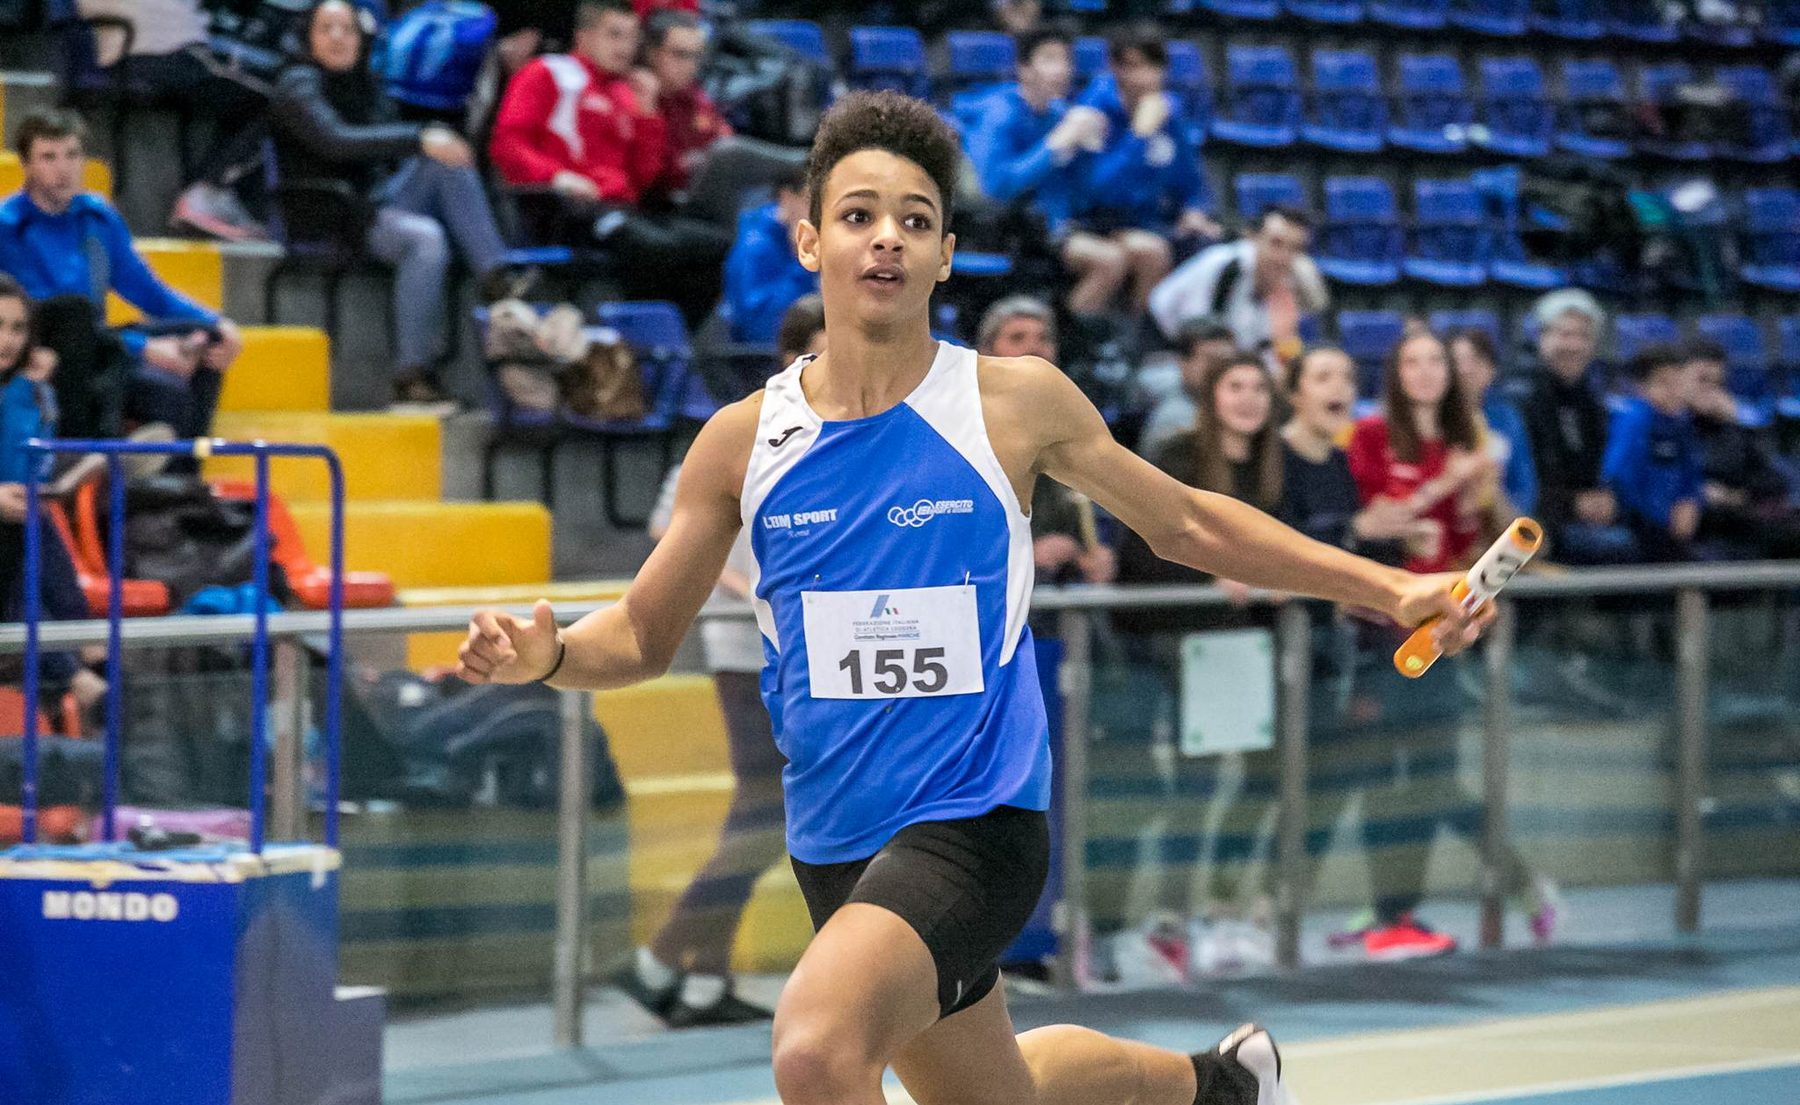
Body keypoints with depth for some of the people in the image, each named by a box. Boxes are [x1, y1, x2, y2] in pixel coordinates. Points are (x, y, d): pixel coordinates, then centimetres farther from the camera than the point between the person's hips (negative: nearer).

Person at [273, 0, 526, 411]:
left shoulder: (366, 84, 16)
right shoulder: (298, 85, -8)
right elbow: (336, 142, -26)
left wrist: (439, 137, -4)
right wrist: (420, 140, -33)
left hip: (380, 200, 7)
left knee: (447, 163, -17)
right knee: (425, 237, -33)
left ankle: (497, 279, -26)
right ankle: (413, 375, -34)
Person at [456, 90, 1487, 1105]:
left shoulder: (1016, 403, -5)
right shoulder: (745, 441, 0)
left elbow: (1188, 525, 9)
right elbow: (642, 637, 9)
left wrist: (1392, 590, 5)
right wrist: (545, 651, -12)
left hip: (975, 822, -5)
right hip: (836, 838, 5)